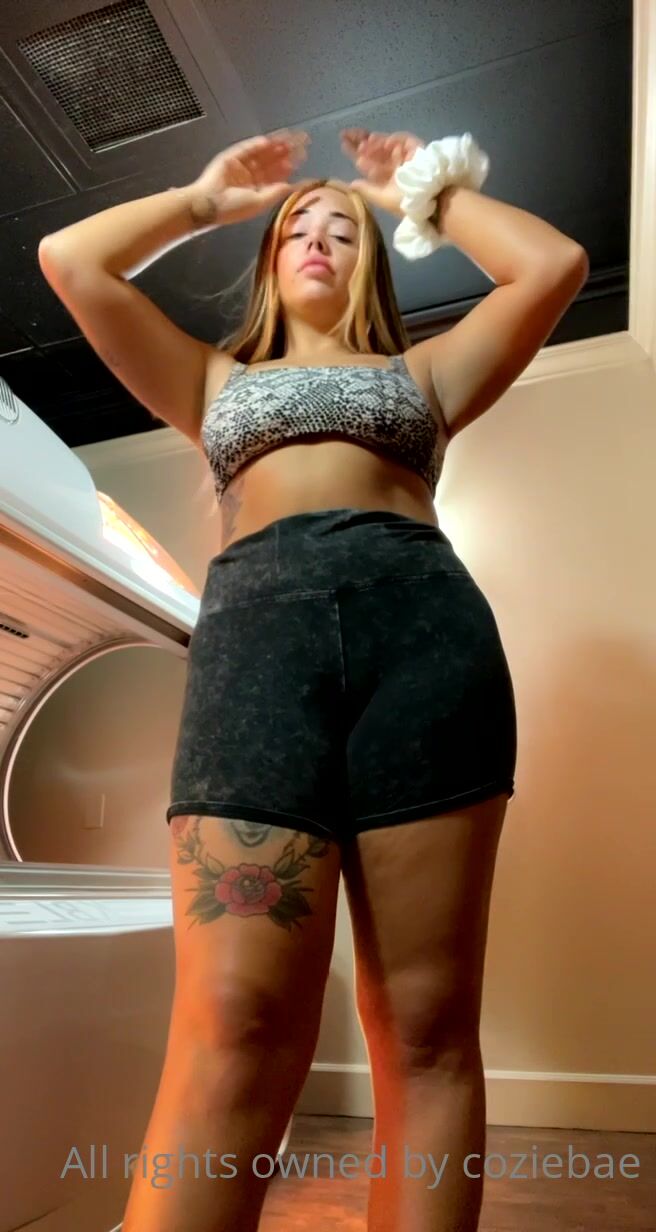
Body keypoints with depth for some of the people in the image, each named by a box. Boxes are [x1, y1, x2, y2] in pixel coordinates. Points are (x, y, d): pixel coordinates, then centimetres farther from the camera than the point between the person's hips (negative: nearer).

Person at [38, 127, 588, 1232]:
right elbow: (68, 260, 28)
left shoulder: (421, 372, 31)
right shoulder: (217, 381, 33)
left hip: (423, 622, 1)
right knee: (234, 1031, -15)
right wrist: (207, 198, 38)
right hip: (254, 628, 0)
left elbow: (554, 264, 23)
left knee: (428, 1026, -3)